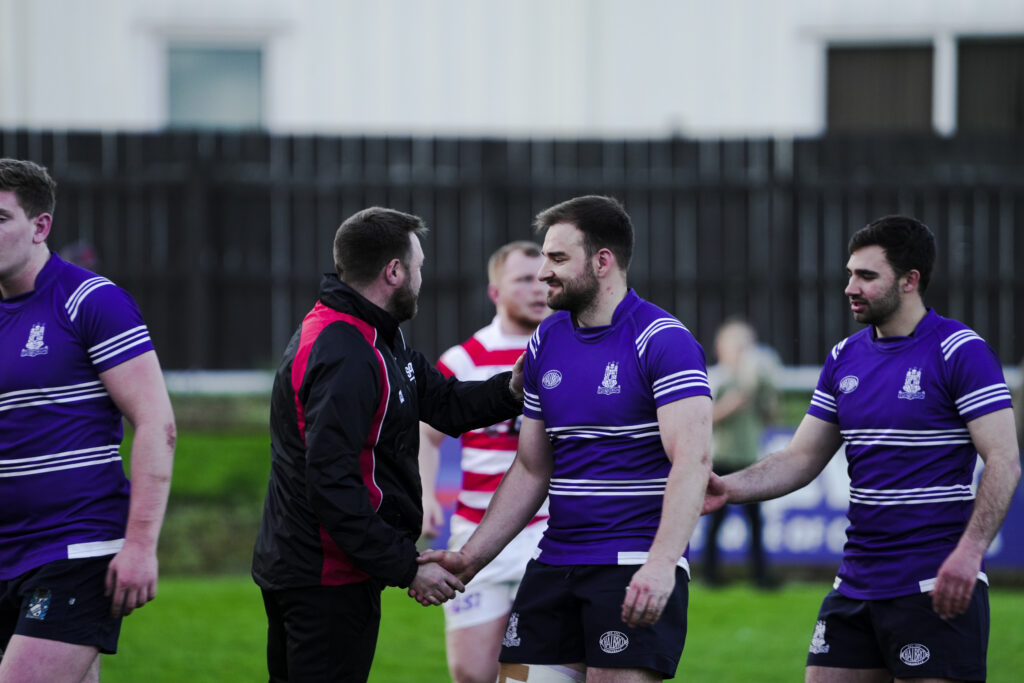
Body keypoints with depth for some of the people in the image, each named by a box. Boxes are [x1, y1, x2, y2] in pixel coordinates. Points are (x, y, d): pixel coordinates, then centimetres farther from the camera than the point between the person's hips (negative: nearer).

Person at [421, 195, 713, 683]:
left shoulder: (663, 341, -10)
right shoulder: (545, 342, 13)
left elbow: (692, 459, -20)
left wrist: (661, 564, -32)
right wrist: (470, 558, 13)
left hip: (636, 566, -7)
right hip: (554, 564, 7)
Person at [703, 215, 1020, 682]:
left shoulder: (960, 351, -9)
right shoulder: (844, 358, 12)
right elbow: (802, 458, 15)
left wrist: (969, 551, -26)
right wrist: (731, 488, -2)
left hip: (935, 588, -7)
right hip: (856, 586, 7)